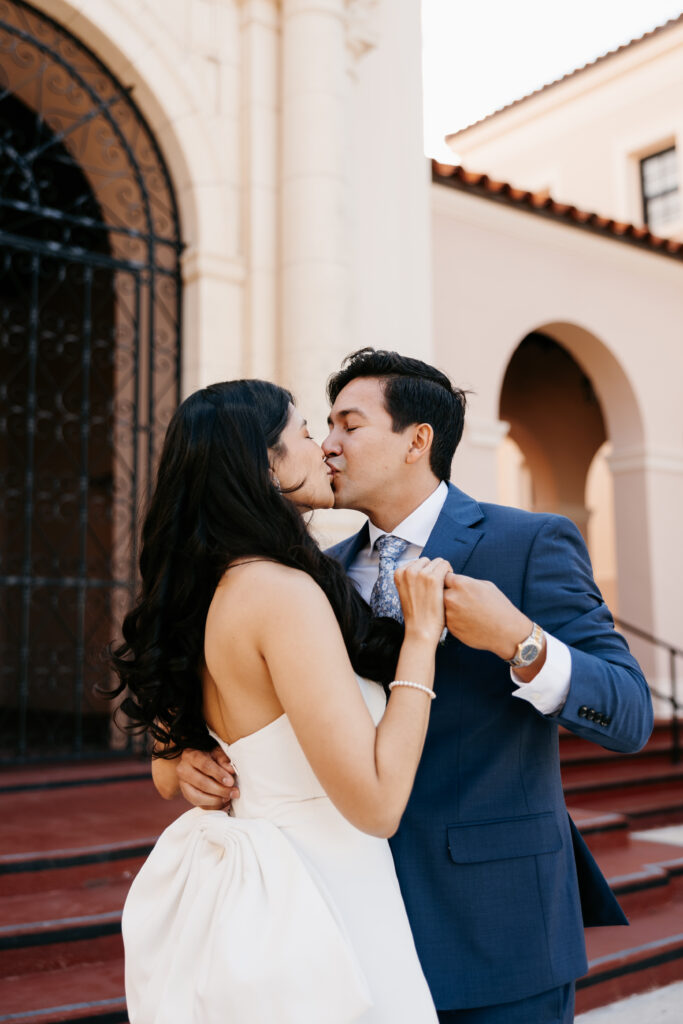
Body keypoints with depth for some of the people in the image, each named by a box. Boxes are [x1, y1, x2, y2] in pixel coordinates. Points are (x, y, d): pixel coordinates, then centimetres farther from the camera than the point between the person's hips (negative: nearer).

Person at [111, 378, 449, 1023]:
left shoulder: (205, 595, 3)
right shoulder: (286, 591, -24)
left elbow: (169, 770, 13)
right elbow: (377, 804, -26)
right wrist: (421, 632, -20)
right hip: (307, 911, -9)